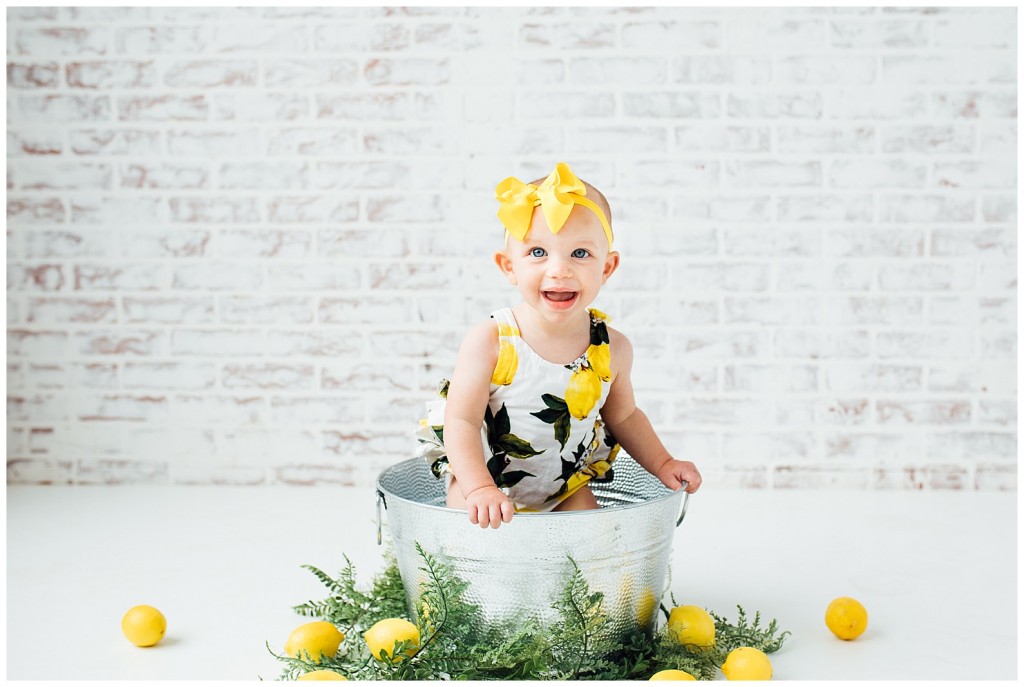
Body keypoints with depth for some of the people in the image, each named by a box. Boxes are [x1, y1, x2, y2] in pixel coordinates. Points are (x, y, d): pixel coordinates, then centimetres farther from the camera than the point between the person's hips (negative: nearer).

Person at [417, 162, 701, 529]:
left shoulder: (613, 348, -13)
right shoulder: (490, 342, -25)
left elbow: (623, 416, 5)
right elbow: (461, 422, -23)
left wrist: (662, 464, -1)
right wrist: (480, 489, -34)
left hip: (565, 484, 3)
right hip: (482, 474, -3)